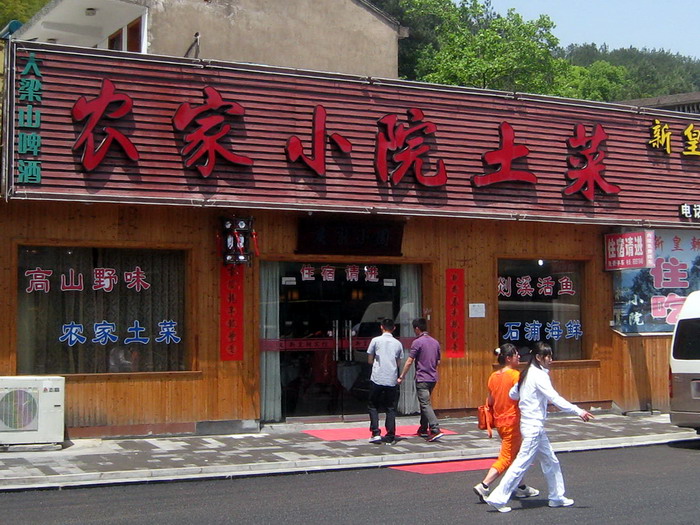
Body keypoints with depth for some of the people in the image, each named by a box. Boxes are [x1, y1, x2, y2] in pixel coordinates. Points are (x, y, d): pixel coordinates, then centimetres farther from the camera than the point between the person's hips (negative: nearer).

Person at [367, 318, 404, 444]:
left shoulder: (376, 340, -1)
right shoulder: (398, 343, 7)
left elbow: (370, 360, 4)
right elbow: (399, 363, 12)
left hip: (377, 379, -2)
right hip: (392, 379, 2)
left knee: (373, 406, 9)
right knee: (391, 408, 7)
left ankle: (375, 433, -1)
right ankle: (390, 436, 4)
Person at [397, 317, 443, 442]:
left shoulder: (417, 342, -11)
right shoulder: (435, 342, 10)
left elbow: (409, 362, -12)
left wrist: (401, 377, -4)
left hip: (422, 379, -7)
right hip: (433, 378, 7)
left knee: (425, 405, -10)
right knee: (424, 403, 19)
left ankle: (435, 430, -22)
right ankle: (423, 429, 24)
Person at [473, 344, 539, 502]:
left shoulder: (493, 376, 5)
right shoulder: (516, 375, -16)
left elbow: (490, 401, 10)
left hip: (499, 421, 8)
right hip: (512, 421, -8)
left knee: (516, 455, 21)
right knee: (506, 458, -3)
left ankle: (520, 487, 29)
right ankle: (483, 486, -11)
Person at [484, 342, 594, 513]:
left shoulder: (527, 374, 11)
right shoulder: (539, 375, -16)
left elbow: (513, 394, 18)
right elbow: (555, 398, -25)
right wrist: (578, 411, -28)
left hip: (535, 427, 10)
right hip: (534, 426, -10)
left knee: (551, 462, 15)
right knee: (522, 463, -6)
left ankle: (557, 496, 24)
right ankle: (498, 498, -3)